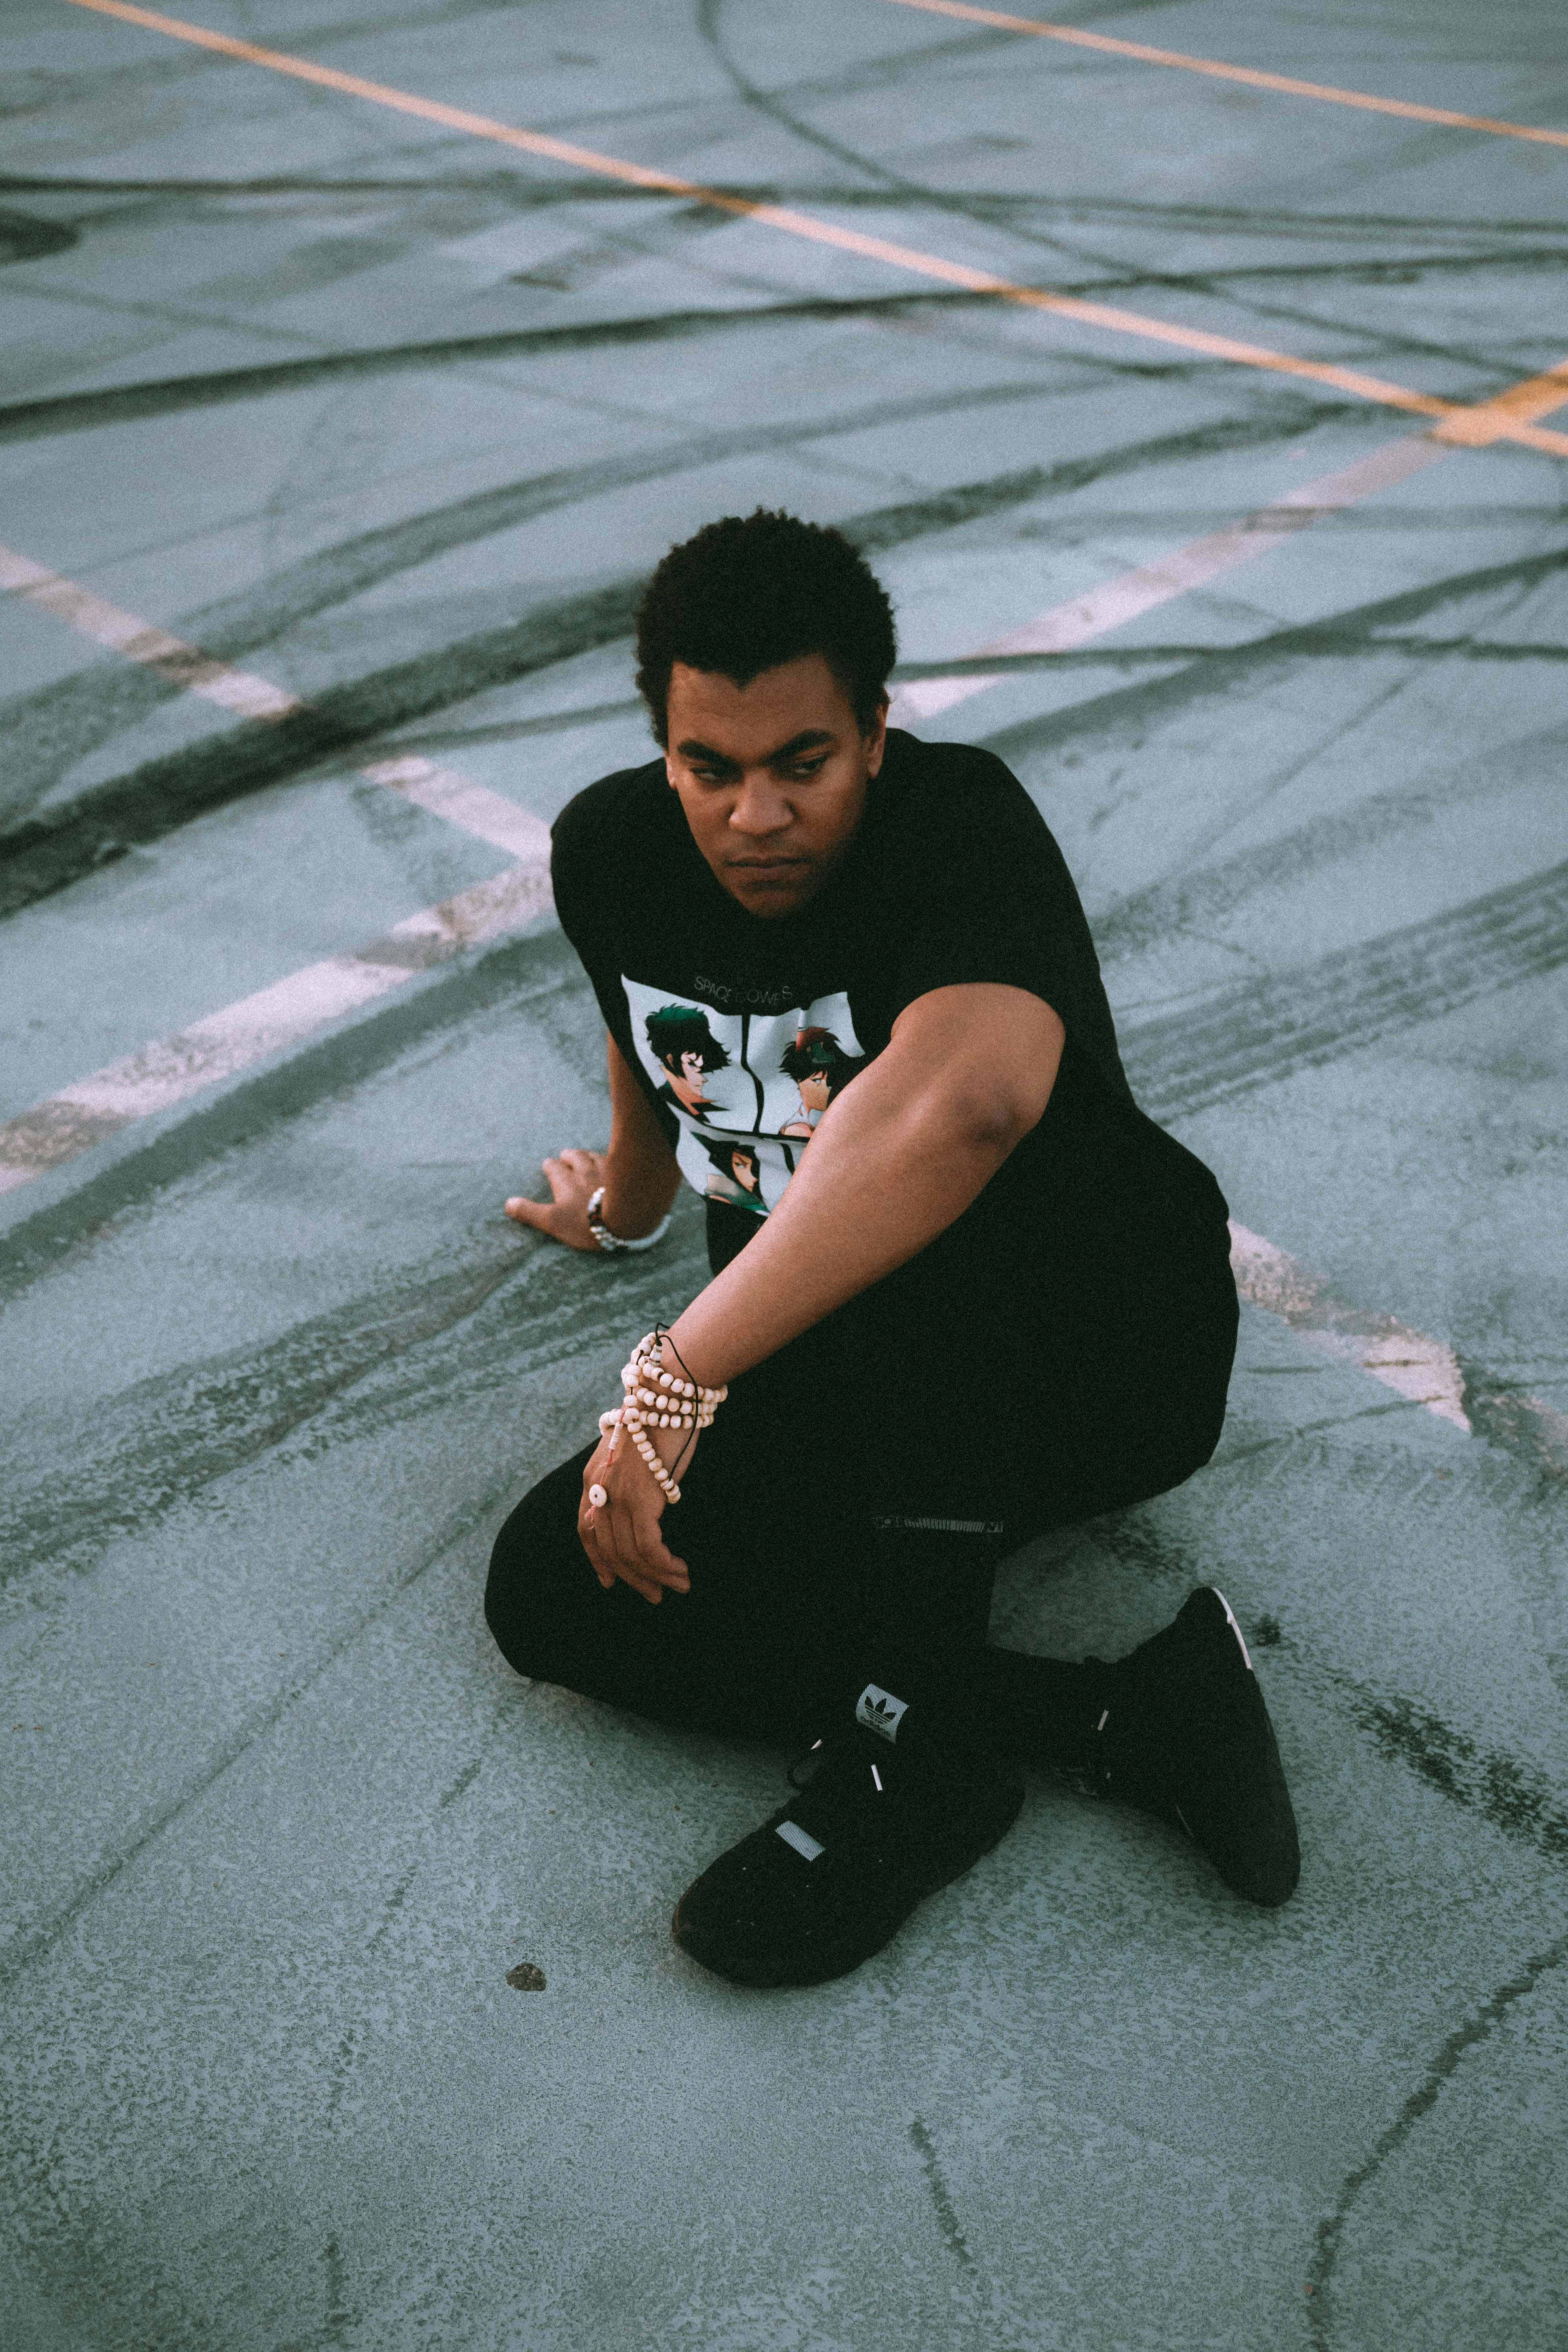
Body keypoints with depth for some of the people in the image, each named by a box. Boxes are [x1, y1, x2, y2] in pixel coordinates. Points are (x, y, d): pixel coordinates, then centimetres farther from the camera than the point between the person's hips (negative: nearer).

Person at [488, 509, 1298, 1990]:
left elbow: (964, 1105, -47)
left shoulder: (959, 827, -25)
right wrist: (628, 1207, 39)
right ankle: (1102, 1717, -21)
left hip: (1107, 1355, -6)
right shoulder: (611, 851, -4)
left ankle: (908, 1716, -27)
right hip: (838, 1381, 7)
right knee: (551, 1588, -15)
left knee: (917, 1190, -37)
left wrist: (674, 1379, -44)